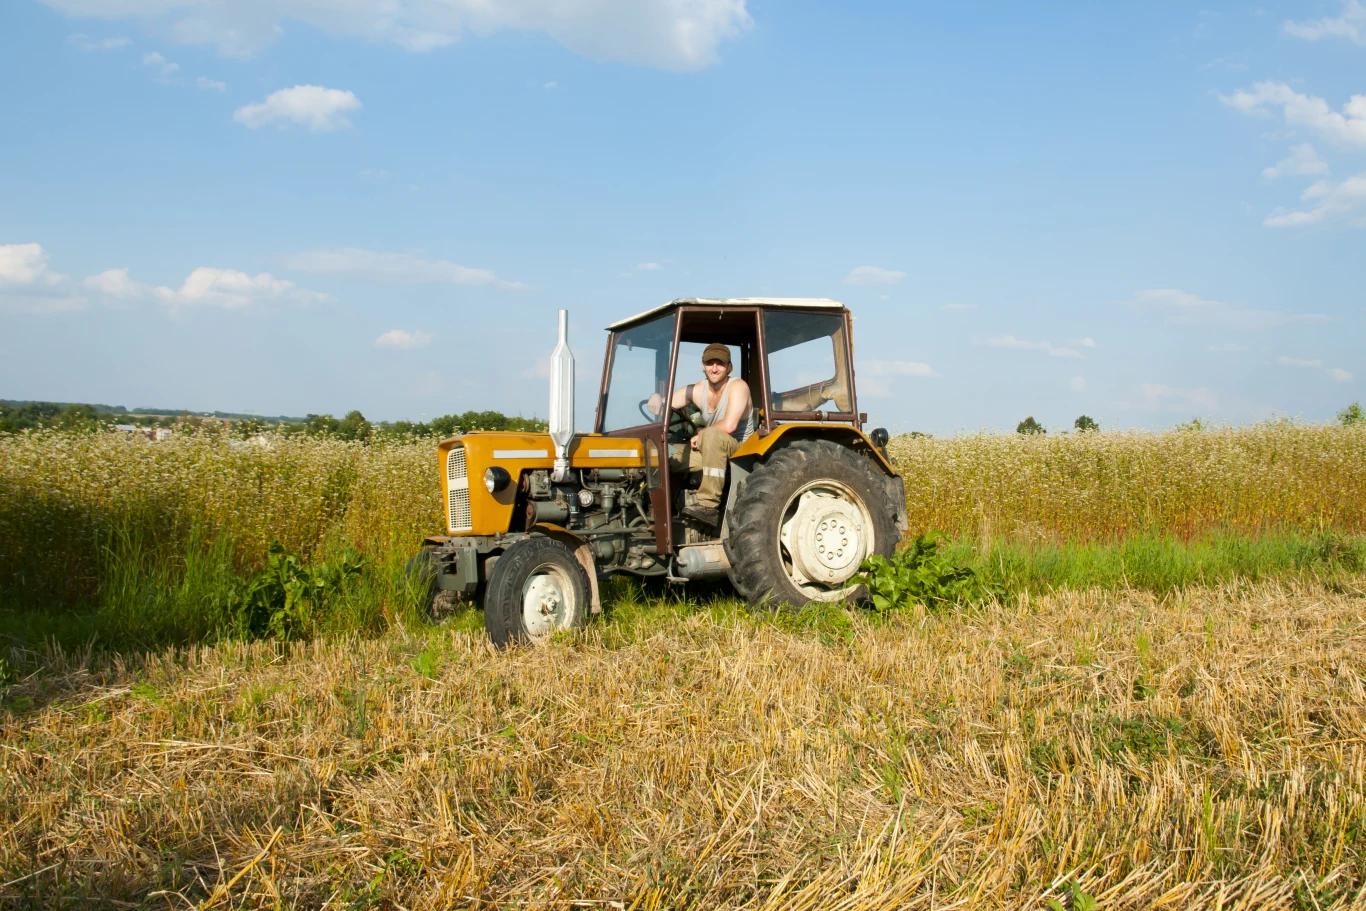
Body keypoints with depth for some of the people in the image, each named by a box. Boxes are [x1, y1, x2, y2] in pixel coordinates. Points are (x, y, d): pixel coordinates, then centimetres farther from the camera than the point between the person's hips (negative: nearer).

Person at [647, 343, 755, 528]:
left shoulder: (738, 386, -15)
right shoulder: (696, 390, 2)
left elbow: (729, 425, -28)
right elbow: (662, 406, 0)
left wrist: (700, 435, -14)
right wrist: (656, 403, -25)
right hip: (710, 449, 6)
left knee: (712, 434, -38)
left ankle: (709, 506, -41)